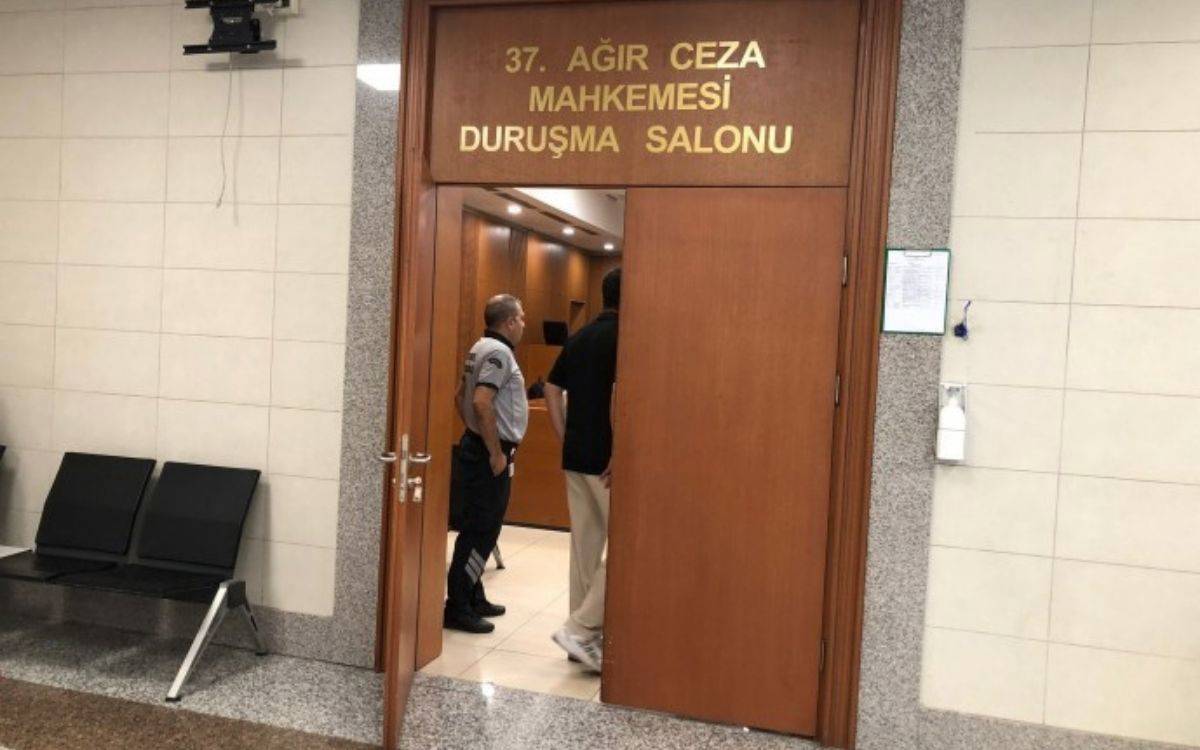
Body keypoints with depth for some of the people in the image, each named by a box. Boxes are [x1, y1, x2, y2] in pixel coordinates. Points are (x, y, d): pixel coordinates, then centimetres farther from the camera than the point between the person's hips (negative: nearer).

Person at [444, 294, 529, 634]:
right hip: (490, 453, -10)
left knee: (479, 528, 16)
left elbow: (460, 396, 20)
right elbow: (482, 402, -27)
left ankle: (473, 599, 26)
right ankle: (457, 609, 1)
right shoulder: (498, 352, -16)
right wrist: (496, 452, -22)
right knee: (481, 532, -5)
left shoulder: (481, 348, 14)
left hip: (477, 446, 10)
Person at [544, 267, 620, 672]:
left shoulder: (579, 337, 12)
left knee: (584, 543, 13)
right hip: (604, 459, -8)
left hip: (575, 457, 8)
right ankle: (580, 628, -2)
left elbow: (552, 390, 13)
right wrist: (619, 454, -19)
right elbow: (618, 395, -23)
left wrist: (565, 439, 14)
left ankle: (587, 635, 20)